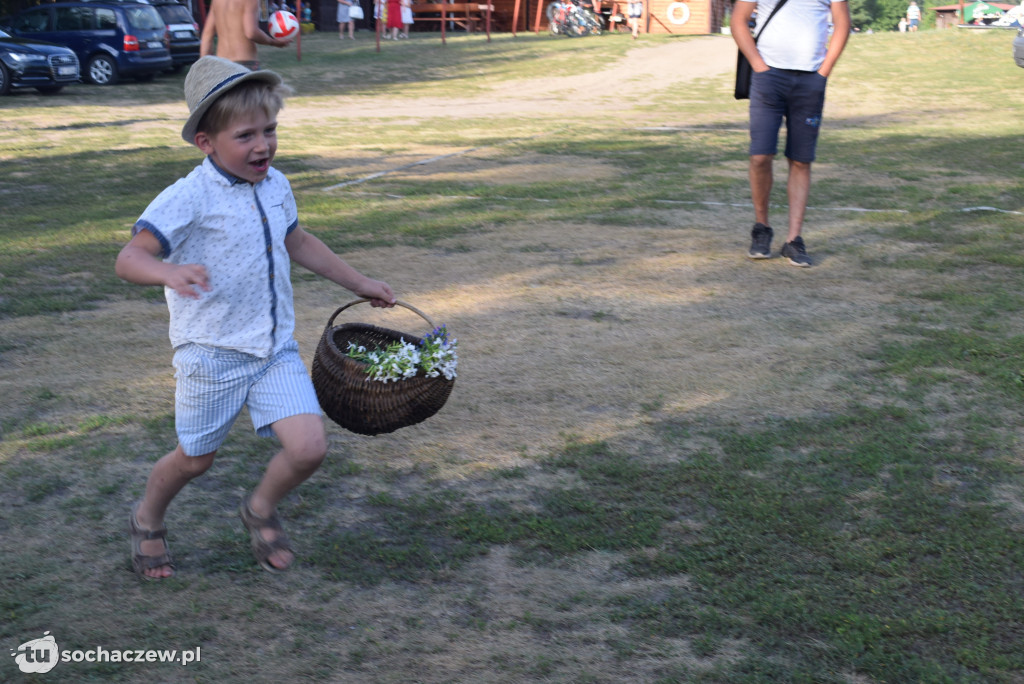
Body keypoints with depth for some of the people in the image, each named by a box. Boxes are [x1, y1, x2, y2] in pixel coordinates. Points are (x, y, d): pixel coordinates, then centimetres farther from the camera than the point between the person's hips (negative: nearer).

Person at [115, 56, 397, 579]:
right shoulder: (189, 198, -18)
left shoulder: (275, 186, 4)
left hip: (275, 348, 5)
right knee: (195, 457, 12)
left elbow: (296, 242, 23)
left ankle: (260, 510, 24)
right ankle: (147, 519, 45)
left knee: (308, 447, -9)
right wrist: (170, 272, -51)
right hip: (212, 354, -5)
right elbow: (130, 258, -28)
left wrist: (360, 284, 31)